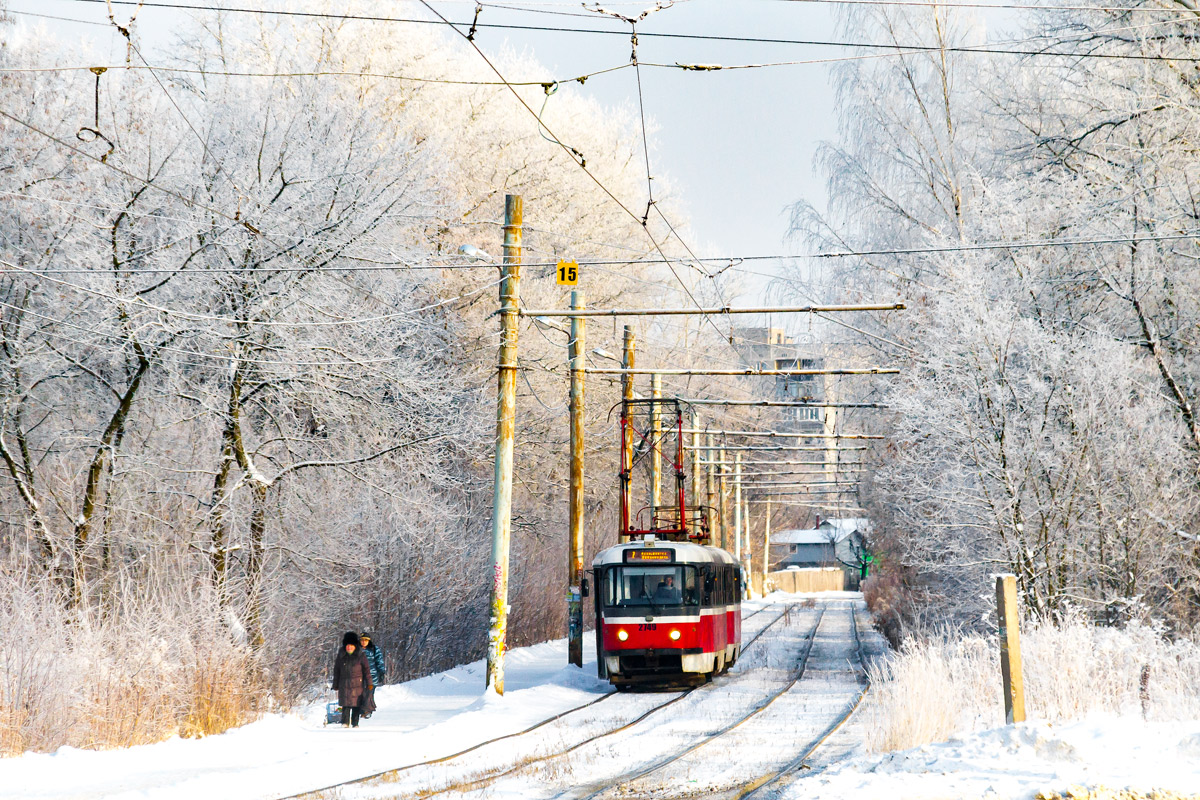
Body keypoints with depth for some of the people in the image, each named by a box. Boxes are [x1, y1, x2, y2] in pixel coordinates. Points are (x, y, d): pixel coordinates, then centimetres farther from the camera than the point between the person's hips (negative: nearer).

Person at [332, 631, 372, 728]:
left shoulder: (361, 655, 2)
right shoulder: (341, 656, 8)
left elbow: (366, 669, 3)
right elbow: (336, 671, 13)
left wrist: (369, 683, -1)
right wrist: (335, 685, 12)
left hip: (358, 683, -1)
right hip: (344, 683, 1)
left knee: (357, 703, -2)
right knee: (346, 703, -6)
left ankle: (355, 723, 6)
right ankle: (345, 722, -3)